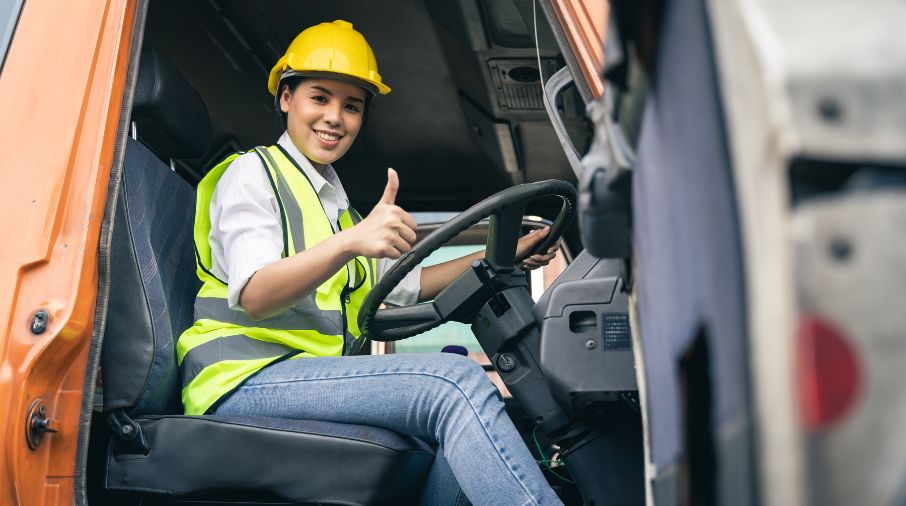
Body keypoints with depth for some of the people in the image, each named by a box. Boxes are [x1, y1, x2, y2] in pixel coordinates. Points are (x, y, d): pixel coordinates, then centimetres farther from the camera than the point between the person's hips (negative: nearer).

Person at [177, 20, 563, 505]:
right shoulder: (252, 173, 1)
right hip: (243, 379, -7)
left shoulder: (335, 203, 26)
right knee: (455, 382, -27)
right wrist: (351, 242, -31)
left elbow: (407, 283, 28)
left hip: (317, 381, 8)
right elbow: (253, 296, -15)